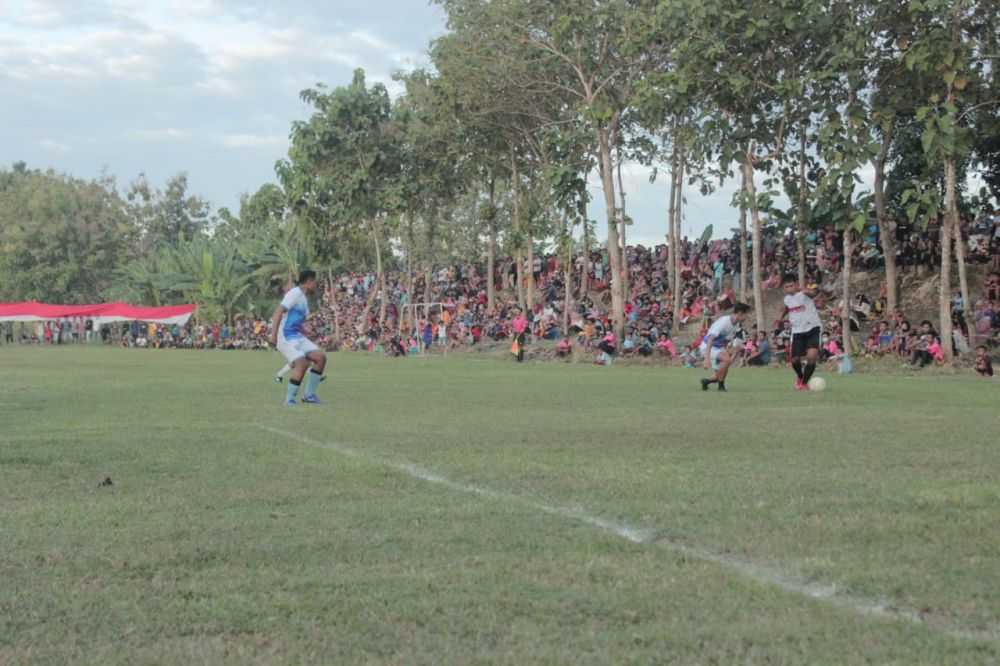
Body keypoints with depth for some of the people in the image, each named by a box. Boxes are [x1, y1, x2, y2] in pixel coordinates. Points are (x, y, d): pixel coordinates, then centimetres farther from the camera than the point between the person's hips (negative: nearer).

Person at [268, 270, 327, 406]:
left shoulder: (304, 297, 19)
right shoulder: (295, 293, -11)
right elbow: (278, 312, -20)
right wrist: (273, 335, -28)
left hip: (298, 336, 9)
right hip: (286, 336, -9)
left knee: (320, 357, -2)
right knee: (302, 363, -24)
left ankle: (308, 394, 4)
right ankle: (289, 400, -16)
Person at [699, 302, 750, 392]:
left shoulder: (736, 324, -1)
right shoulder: (723, 322, -27)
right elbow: (711, 339, -35)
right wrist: (707, 358, -43)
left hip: (719, 348, 8)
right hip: (707, 347, -8)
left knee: (720, 377, 3)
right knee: (726, 359, -31)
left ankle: (706, 381, 31)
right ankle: (721, 386, -17)